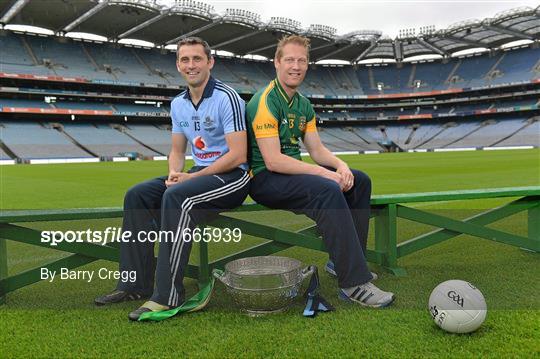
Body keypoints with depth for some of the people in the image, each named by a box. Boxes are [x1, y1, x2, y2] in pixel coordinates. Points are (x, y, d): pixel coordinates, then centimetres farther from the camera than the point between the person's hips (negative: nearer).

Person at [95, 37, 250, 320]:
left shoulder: (227, 98, -13)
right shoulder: (178, 104, 11)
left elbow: (238, 155, -19)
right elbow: (177, 151, 18)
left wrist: (192, 177, -17)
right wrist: (174, 173, -6)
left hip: (233, 175, -8)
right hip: (199, 173, 8)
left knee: (176, 197, -33)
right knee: (137, 195, -7)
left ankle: (167, 296, -26)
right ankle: (136, 284, -2)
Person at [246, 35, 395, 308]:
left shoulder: (303, 104, 13)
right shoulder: (265, 101, -15)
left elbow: (317, 149, 12)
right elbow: (273, 161, -23)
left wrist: (341, 166, -10)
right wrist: (326, 173, -23)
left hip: (291, 171, 9)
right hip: (264, 179, -9)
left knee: (360, 181, 4)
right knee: (328, 190, -32)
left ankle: (343, 261, 8)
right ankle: (354, 283, -27)